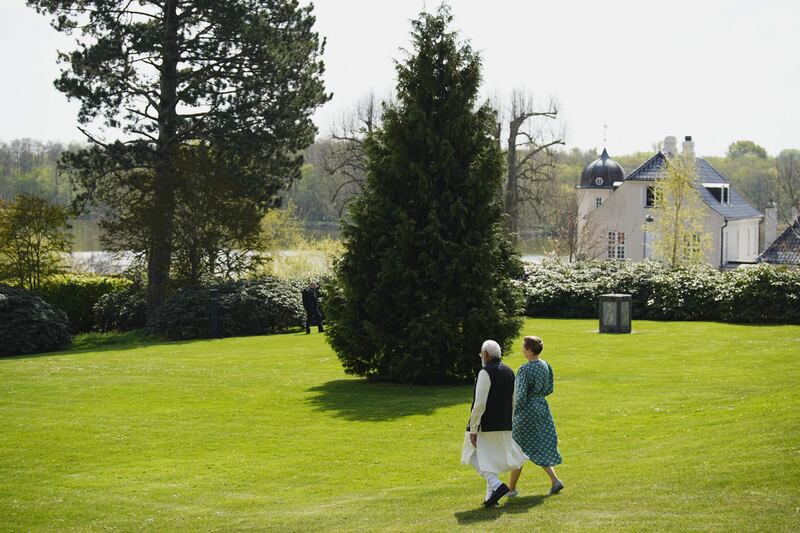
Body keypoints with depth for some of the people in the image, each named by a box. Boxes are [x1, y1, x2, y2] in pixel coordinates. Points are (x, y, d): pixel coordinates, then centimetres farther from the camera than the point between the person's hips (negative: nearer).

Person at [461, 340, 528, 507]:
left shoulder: (485, 373, -15)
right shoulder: (509, 372, 10)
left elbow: (479, 404, -19)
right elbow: (514, 402, 14)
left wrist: (473, 429, -16)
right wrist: (509, 423, 21)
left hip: (486, 426, -8)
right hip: (504, 425, 8)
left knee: (476, 456, 2)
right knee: (493, 460, 15)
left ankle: (496, 485, -15)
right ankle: (491, 497, 13)